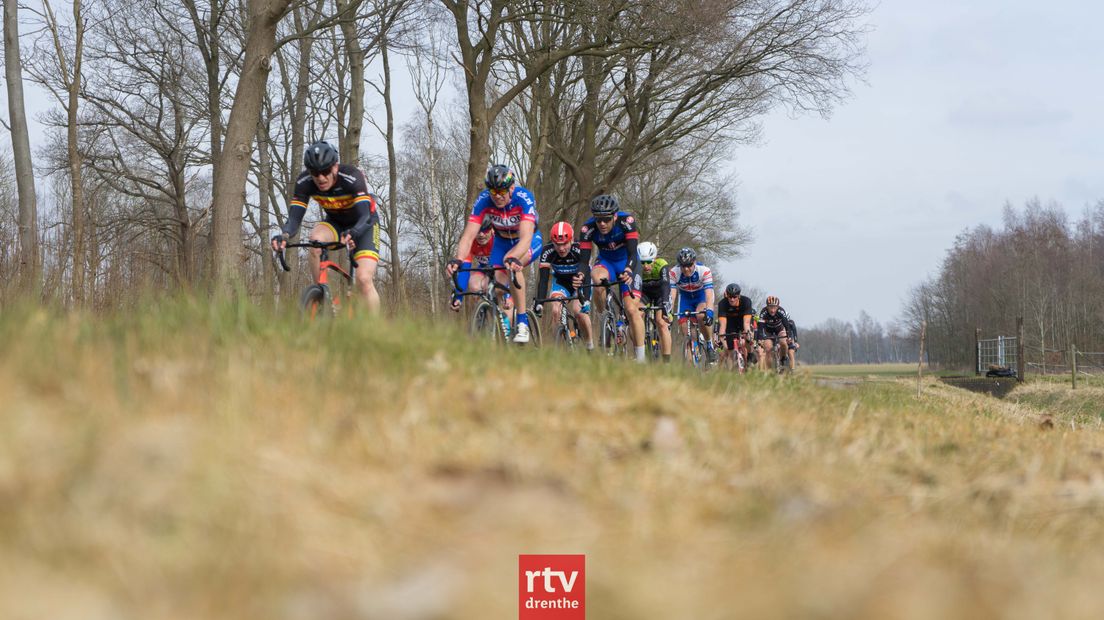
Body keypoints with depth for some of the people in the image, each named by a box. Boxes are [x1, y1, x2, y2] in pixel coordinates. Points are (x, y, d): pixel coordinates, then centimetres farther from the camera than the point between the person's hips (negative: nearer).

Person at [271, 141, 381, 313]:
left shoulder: (352, 177, -33)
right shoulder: (304, 182, -24)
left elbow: (365, 217, -43)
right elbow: (294, 218, -28)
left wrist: (353, 233, -65)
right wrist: (284, 235, -51)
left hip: (362, 223, -3)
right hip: (335, 221, 3)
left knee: (364, 280, -23)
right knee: (316, 239, -33)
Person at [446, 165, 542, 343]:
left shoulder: (524, 198, -34)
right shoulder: (483, 200, -25)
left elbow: (526, 238, -45)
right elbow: (468, 236, -30)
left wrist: (513, 258, -64)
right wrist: (458, 260, -49)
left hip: (530, 241, -4)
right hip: (502, 241, 4)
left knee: (512, 264, -35)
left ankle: (523, 322, -26)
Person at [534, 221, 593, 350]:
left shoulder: (579, 250, -34)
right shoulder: (547, 252, -29)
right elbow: (543, 279, -32)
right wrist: (539, 303, -44)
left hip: (579, 281, -2)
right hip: (560, 282, 2)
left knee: (578, 311, -23)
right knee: (556, 311, -22)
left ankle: (590, 345, -3)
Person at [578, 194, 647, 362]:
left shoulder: (627, 221, -29)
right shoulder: (588, 228, -24)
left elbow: (632, 253, -36)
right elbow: (584, 260, -26)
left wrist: (628, 271, -56)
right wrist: (581, 277, -48)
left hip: (627, 262, -1)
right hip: (605, 262, 1)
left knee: (631, 309, -17)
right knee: (597, 277, -37)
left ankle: (641, 356, -11)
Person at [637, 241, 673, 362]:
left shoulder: (661, 265, -35)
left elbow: (666, 286, -47)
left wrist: (665, 304, -62)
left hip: (660, 292, -2)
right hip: (644, 292, 2)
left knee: (661, 323, -19)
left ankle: (667, 361, -17)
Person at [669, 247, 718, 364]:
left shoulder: (704, 271, -31)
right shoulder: (674, 273, -27)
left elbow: (709, 294, -39)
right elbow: (671, 294, -33)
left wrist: (709, 311, -55)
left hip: (702, 295, -2)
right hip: (685, 296, 2)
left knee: (702, 316, -35)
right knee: (686, 333, -10)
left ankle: (710, 346, -15)